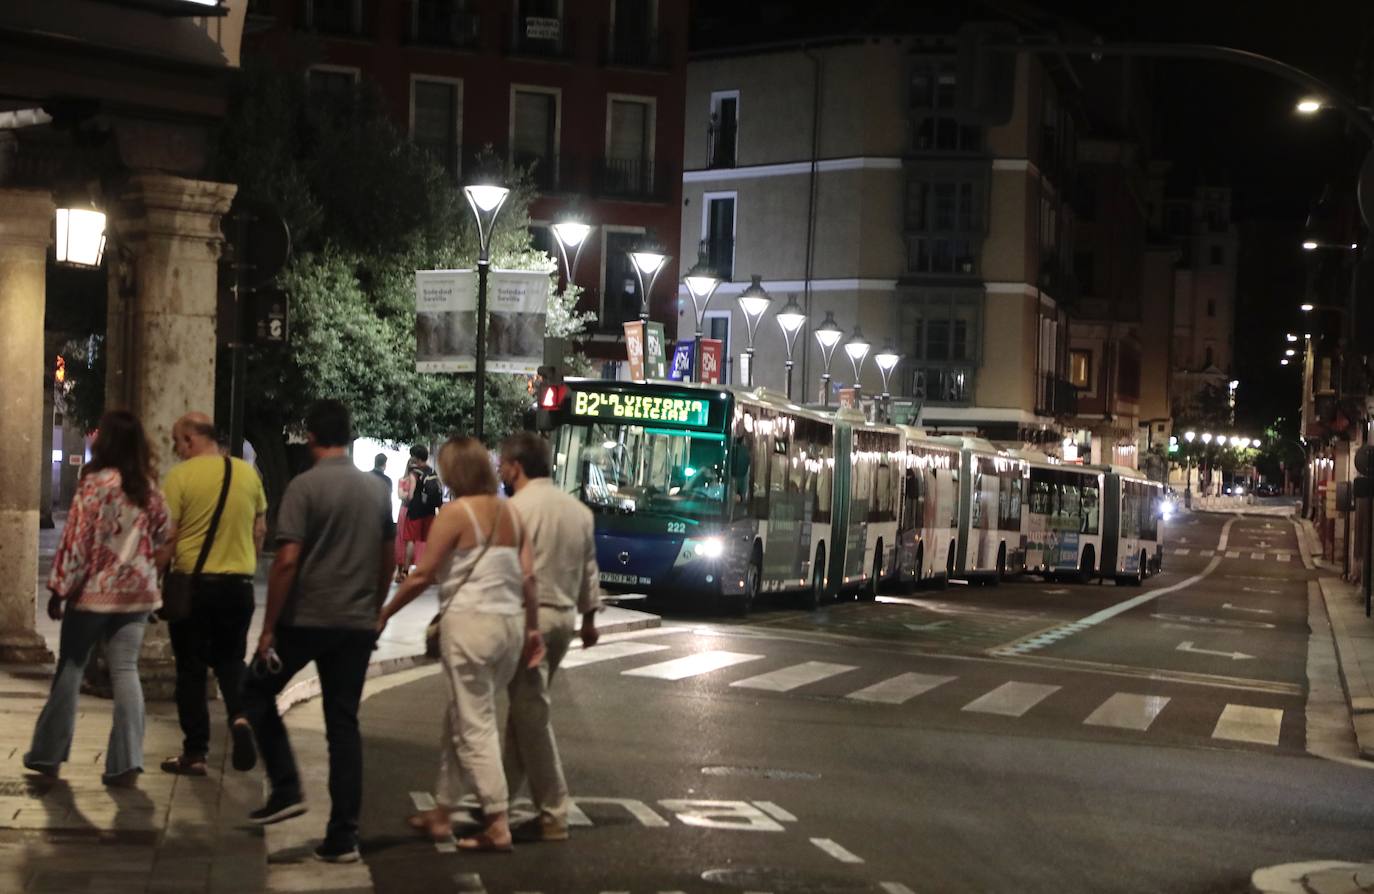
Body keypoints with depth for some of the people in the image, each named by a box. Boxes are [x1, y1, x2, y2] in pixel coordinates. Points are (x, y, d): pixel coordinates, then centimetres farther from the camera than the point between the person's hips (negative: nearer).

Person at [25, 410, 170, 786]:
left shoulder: (96, 482, -11)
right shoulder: (150, 488, 4)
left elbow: (76, 540, -11)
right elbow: (162, 540, 9)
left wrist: (59, 589, -6)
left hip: (93, 591, -3)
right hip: (136, 593, 4)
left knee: (70, 669, 10)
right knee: (126, 671, 3)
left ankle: (48, 753, 18)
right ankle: (126, 761, -4)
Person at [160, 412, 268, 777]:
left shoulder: (181, 475, -11)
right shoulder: (248, 473, 3)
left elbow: (168, 535, -12)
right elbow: (260, 530, 9)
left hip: (193, 581, -4)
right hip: (239, 582, 4)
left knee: (191, 668, 7)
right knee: (230, 658, 20)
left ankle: (195, 753, 10)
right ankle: (239, 715, -7)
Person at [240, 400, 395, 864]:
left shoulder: (304, 486, -11)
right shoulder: (377, 489, 8)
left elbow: (287, 561, -16)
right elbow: (387, 560, 14)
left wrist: (268, 627, -10)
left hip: (306, 618, -5)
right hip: (358, 624, 5)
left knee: (257, 691, 18)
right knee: (344, 724, 8)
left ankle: (286, 789, 8)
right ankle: (343, 836, 6)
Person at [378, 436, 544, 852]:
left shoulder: (456, 512, -8)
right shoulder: (510, 513, 10)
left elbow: (422, 575, -10)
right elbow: (528, 576, 7)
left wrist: (384, 613, -3)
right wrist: (533, 627, 13)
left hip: (470, 622, -7)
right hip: (510, 623, 7)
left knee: (475, 725, -2)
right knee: (459, 720, 17)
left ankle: (497, 825, -4)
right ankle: (441, 812, 24)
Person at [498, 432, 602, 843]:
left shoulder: (516, 508, -13)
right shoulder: (578, 509, 12)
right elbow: (589, 569, 17)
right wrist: (589, 616, 25)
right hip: (565, 615, 8)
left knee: (532, 713, -4)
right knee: (526, 707, 17)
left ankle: (552, 816, -3)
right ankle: (503, 793, 24)